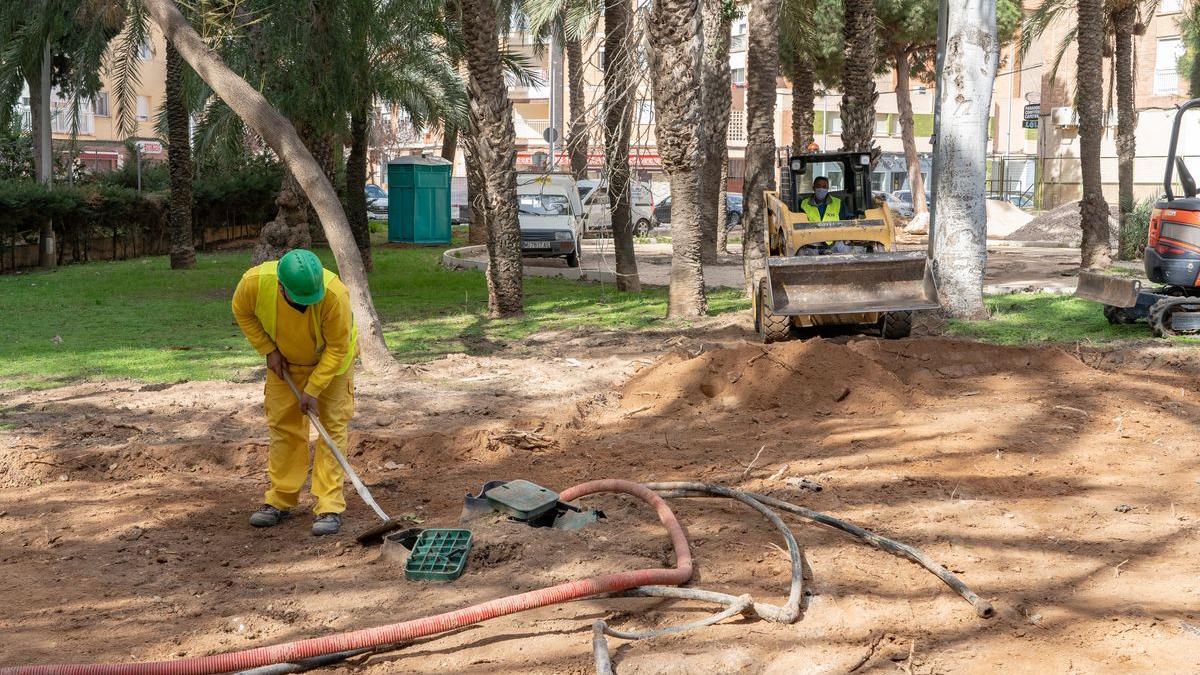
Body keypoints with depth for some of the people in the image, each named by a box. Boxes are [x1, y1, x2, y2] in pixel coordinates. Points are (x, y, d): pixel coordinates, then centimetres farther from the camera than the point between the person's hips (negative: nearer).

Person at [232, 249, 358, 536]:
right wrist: (268, 351, -13)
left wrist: (313, 389, -27)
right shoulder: (255, 282, -32)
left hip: (331, 359, -3)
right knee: (283, 426, 7)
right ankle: (280, 500, 17)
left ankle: (329, 507, -6)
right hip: (285, 362, 3)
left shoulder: (335, 293, -40)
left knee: (332, 425, -7)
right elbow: (242, 312, -8)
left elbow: (337, 346, -27)